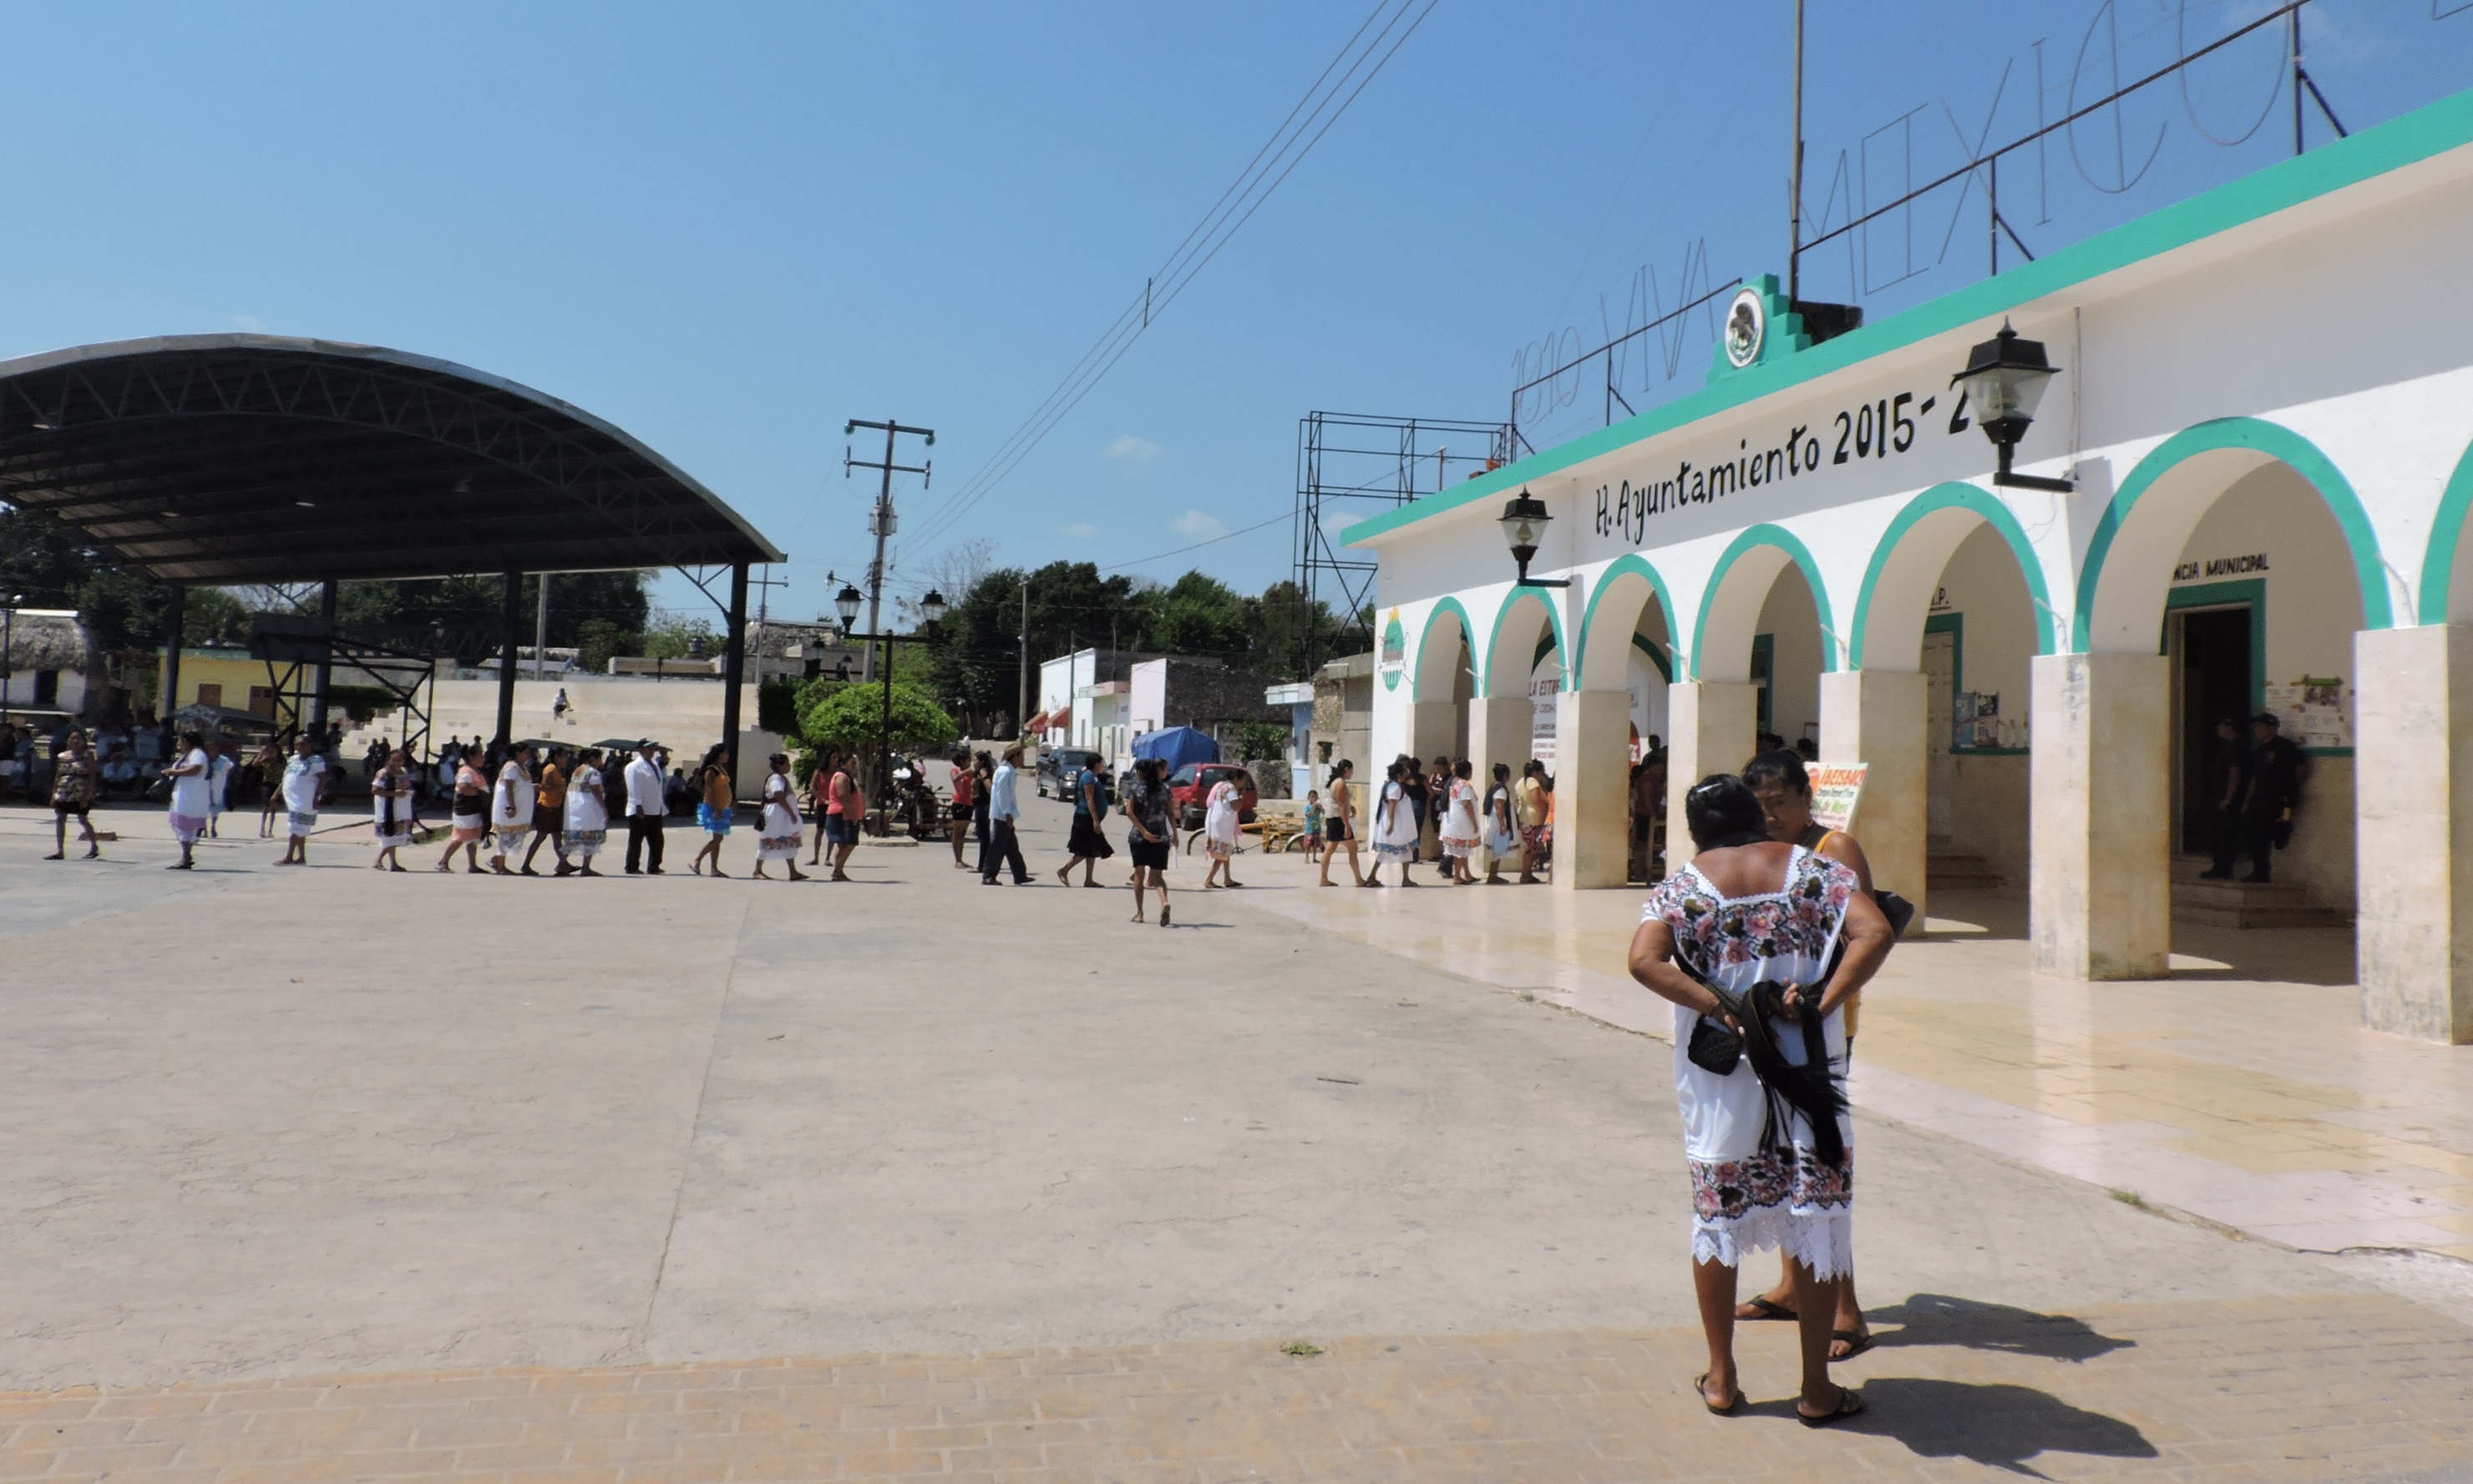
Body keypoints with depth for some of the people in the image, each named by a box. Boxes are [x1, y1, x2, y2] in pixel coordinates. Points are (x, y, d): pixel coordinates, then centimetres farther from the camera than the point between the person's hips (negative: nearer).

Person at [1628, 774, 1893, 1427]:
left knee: (1717, 1219, 13)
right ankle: (1817, 1389, 17)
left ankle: (1721, 1378, 22)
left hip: (1720, 1082, 0)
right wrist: (1823, 1003, -13)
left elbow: (1644, 960, -16)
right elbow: (1874, 933, -13)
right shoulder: (1813, 870, 2)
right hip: (1808, 1075, 0)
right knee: (1815, 1222, 9)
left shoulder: (1682, 886, 0)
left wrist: (1721, 1008, -14)